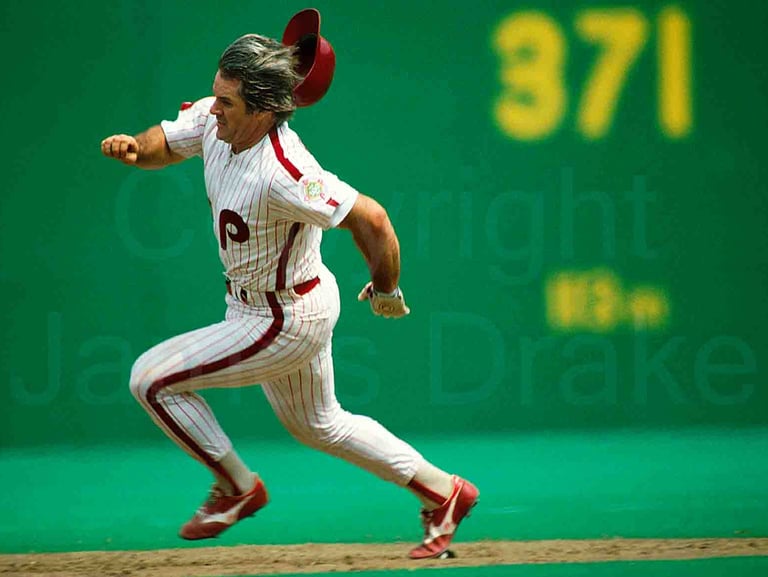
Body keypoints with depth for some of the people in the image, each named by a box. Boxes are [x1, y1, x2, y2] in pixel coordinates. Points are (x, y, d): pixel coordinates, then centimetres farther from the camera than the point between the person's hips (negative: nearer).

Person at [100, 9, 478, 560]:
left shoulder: (283, 175, -36)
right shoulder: (215, 120, -13)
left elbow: (371, 219, -32)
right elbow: (164, 144, 4)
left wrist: (386, 292, -16)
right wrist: (132, 147, -20)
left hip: (285, 323, -9)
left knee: (152, 378, -7)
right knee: (317, 425, 27)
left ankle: (237, 488, 12)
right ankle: (442, 492, 40)